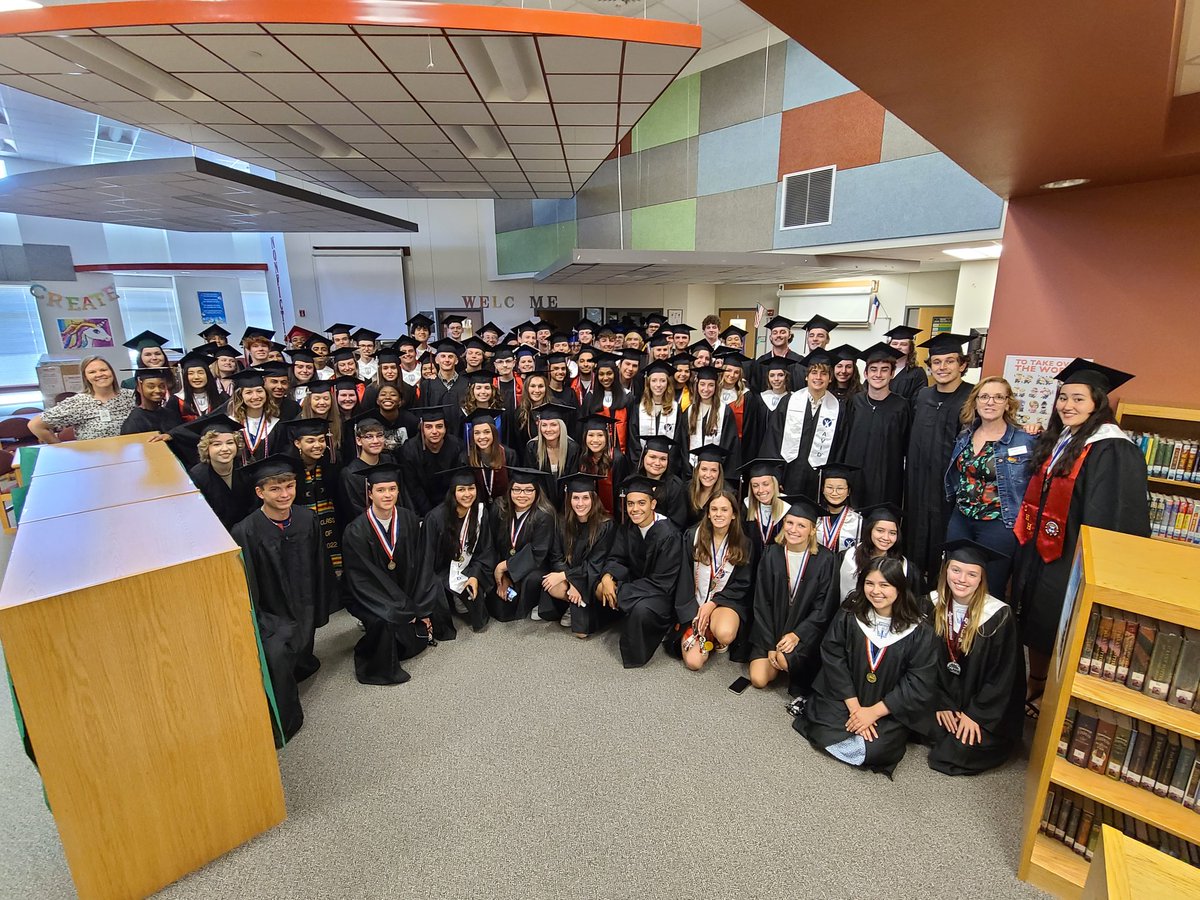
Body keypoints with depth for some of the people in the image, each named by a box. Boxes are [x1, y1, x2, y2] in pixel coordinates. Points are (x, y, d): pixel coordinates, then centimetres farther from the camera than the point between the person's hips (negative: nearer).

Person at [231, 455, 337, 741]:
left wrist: (320, 609, 8)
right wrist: (257, 626, -18)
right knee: (274, 653, -27)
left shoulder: (307, 519, -7)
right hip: (270, 614, -4)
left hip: (304, 610, 4)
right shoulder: (245, 532, -19)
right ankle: (286, 721, -7)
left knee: (300, 664, 16)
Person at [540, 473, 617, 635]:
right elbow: (556, 558, -5)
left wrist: (564, 575, -20)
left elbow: (595, 565, -16)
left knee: (581, 632, -19)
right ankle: (575, 605, 2)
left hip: (592, 580, -4)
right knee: (553, 589, -29)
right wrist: (571, 582, -21)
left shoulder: (606, 525, -18)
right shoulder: (563, 522, -6)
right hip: (568, 575, 4)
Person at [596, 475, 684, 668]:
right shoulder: (626, 528, -5)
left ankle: (635, 653, -6)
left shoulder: (668, 535, -25)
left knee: (641, 609, -35)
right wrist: (607, 577, -25)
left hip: (662, 593, -6)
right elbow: (616, 559, 0)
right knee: (600, 589, -17)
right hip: (636, 581, 6)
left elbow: (661, 583, -24)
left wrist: (618, 590, -25)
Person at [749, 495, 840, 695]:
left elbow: (823, 608, -8)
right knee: (758, 680, -10)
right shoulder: (772, 555, -7)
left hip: (807, 631, -2)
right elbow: (762, 603, -4)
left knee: (786, 660, -28)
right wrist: (770, 644, -10)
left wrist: (797, 635, -18)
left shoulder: (825, 560, -11)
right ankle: (775, 655, 19)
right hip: (772, 629, 2)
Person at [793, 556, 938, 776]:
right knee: (823, 732, -20)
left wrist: (874, 712, -15)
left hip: (891, 709, 0)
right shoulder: (848, 616, -7)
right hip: (844, 697, 1)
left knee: (873, 750, -22)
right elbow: (833, 660, -8)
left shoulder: (919, 632, -11)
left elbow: (920, 684, -11)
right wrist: (854, 707, -15)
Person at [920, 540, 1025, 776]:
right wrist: (941, 704, -7)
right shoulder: (933, 606, -10)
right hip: (943, 694, 3)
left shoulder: (999, 617, -19)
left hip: (988, 709, -3)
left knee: (967, 747, -19)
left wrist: (975, 714, -12)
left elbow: (1002, 676, -13)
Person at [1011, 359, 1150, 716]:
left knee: (1057, 636, 8)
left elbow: (1113, 517, -21)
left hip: (1071, 560, -8)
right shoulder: (1056, 441, 7)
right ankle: (1034, 691, 38)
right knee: (1034, 623, 20)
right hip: (1037, 551, 8)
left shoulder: (1112, 450, -18)